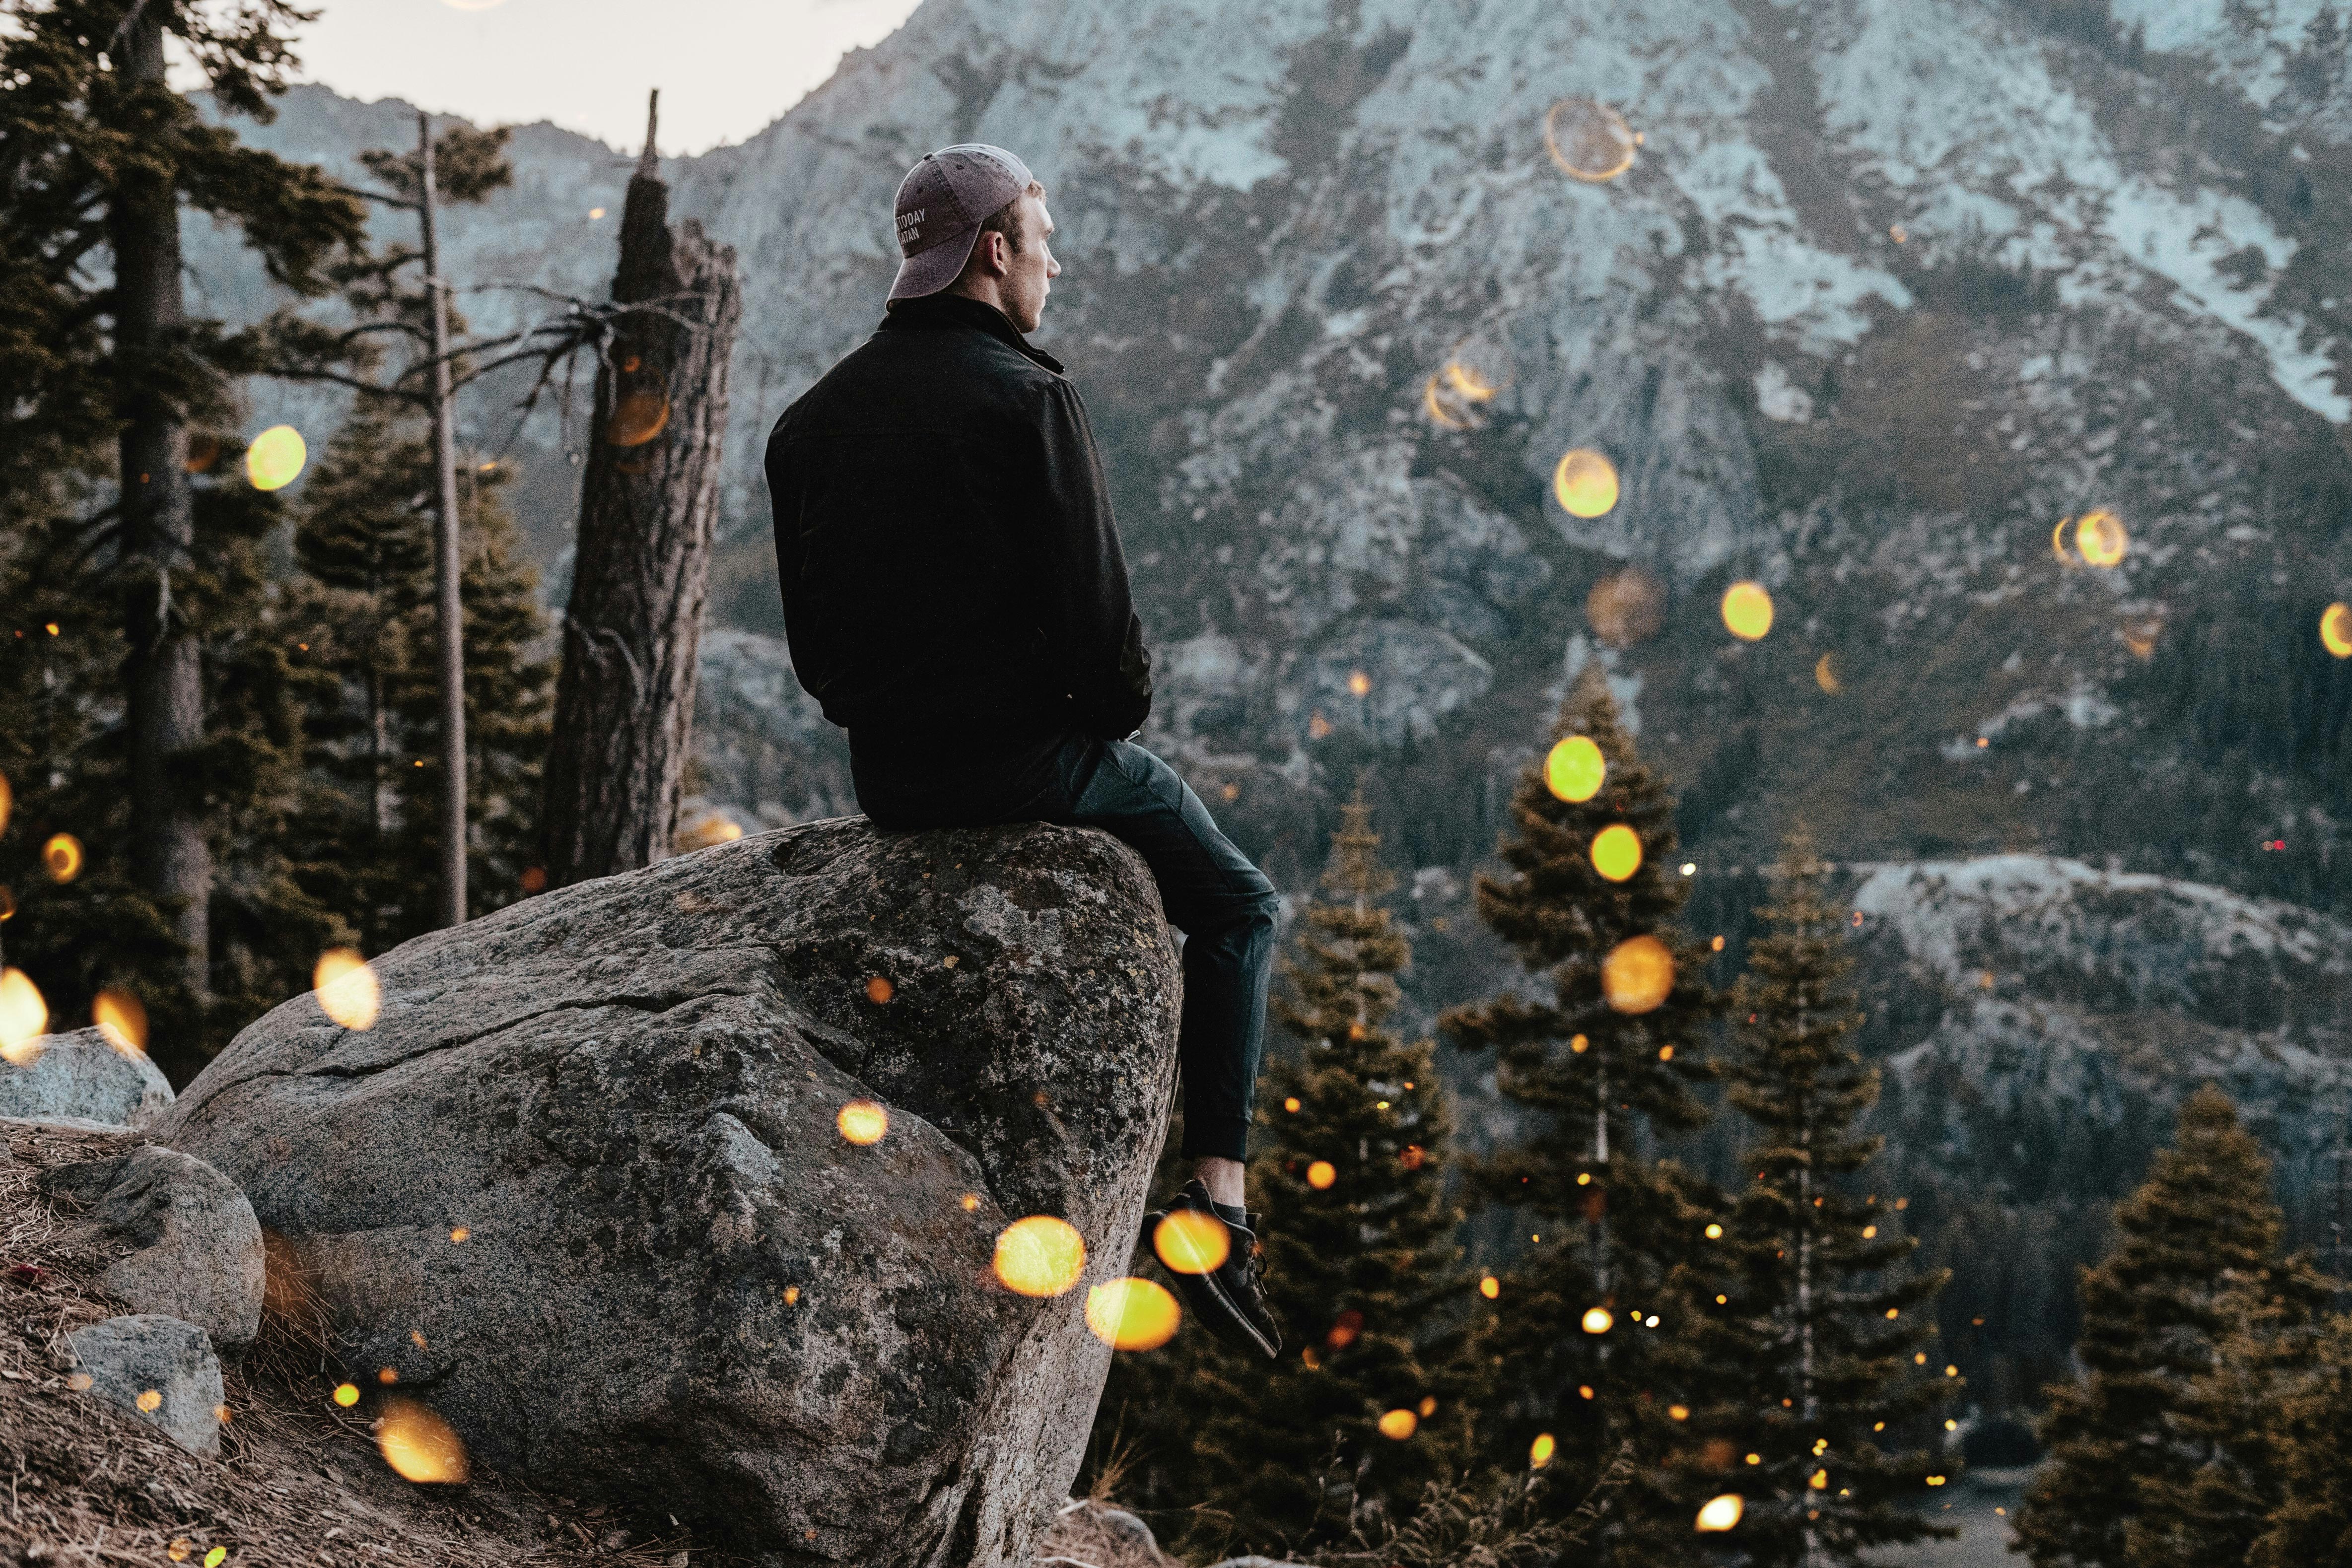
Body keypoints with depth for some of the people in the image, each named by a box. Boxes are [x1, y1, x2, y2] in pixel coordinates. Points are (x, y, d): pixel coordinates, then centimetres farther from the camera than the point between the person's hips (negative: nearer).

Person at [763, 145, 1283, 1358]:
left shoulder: (812, 418, 7)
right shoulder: (1027, 397, -15)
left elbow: (811, 642, 10)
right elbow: (1094, 608, -17)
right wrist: (1118, 712, 2)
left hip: (885, 774, 7)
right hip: (1031, 753, -7)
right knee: (1236, 907, 15)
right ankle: (1217, 1198, 3)